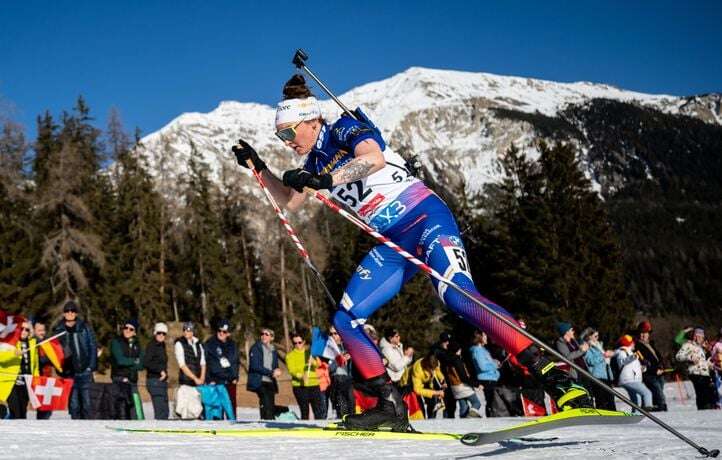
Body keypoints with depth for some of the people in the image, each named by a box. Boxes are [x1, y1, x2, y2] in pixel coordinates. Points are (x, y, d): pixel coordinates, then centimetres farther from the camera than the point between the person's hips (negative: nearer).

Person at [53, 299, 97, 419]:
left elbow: (93, 347, 2)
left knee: (86, 403, -1)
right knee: (73, 405, 1)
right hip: (69, 373, 1)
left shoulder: (85, 328, 4)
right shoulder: (58, 331, 7)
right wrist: (60, 369, -2)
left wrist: (91, 366, -6)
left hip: (85, 370, -1)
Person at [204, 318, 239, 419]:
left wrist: (235, 377, 8)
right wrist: (209, 380, -8)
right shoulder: (210, 344, -1)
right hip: (216, 382, -4)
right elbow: (205, 363, -2)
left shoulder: (232, 345, 12)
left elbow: (236, 362, 19)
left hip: (230, 382, 4)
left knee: (232, 406, 5)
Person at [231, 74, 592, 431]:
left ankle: (554, 377, -33)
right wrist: (258, 166, 22)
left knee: (458, 296, -31)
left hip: (426, 216, -8)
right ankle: (390, 406, 0)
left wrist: (323, 181, -32)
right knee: (345, 320, -3)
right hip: (394, 245, 9)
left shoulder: (345, 129, -5)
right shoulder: (315, 162, 18)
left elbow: (374, 158, -27)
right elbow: (289, 202, 31)